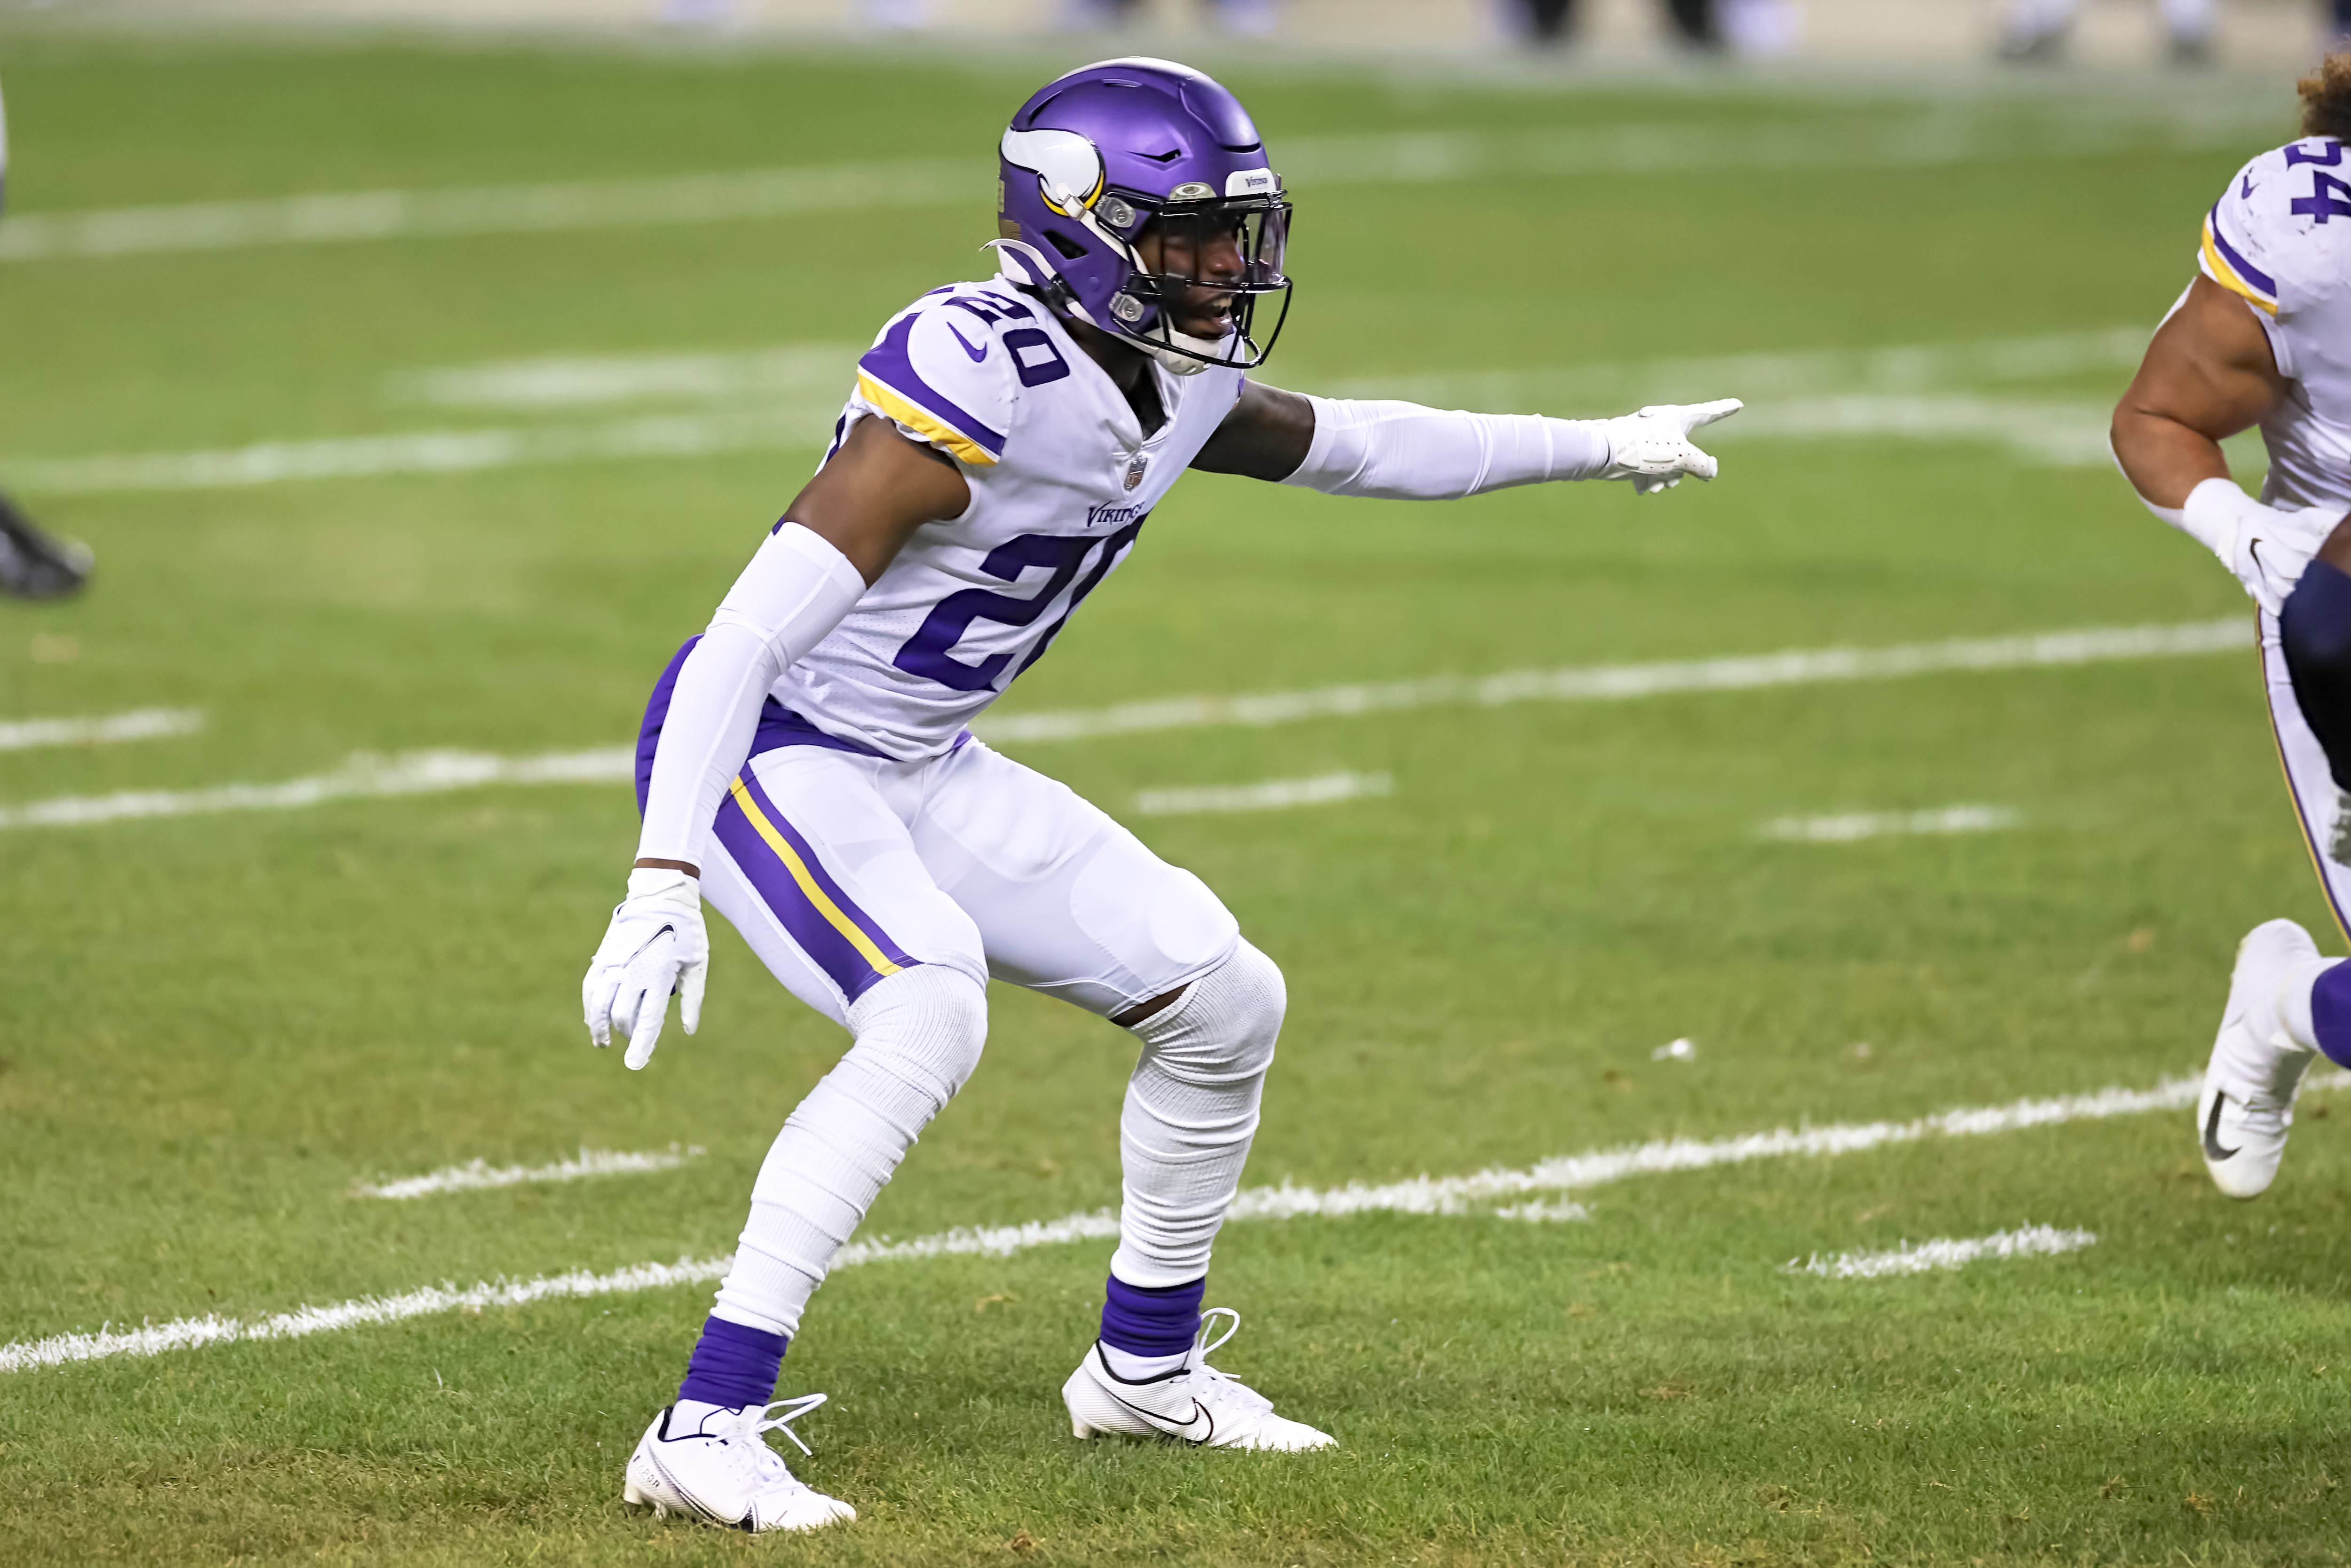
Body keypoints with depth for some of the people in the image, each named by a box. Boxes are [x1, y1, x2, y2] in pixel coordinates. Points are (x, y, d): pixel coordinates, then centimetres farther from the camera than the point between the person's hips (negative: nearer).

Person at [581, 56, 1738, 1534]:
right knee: (931, 1009, -33)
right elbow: (751, 634, -32)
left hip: (924, 770, 9)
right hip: (767, 748, -9)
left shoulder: (1183, 385, -1)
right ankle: (707, 1430, -33)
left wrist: (1601, 447, 27)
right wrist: (663, 878, -39)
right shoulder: (977, 384, -28)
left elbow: (1351, 445, 22)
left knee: (1225, 1000, 8)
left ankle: (1146, 1366, 29)